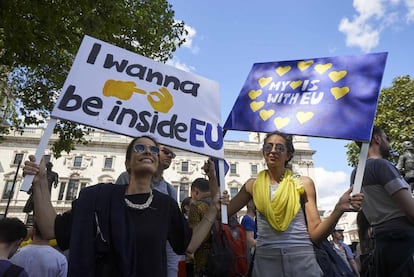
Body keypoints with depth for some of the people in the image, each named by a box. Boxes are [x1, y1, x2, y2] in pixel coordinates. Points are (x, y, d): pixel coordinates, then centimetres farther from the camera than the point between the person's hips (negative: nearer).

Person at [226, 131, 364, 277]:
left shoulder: (303, 183, 1)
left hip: (301, 258, -1)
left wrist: (338, 209, -17)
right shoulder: (253, 185, 5)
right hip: (265, 258, 1)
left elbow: (315, 234, -2)